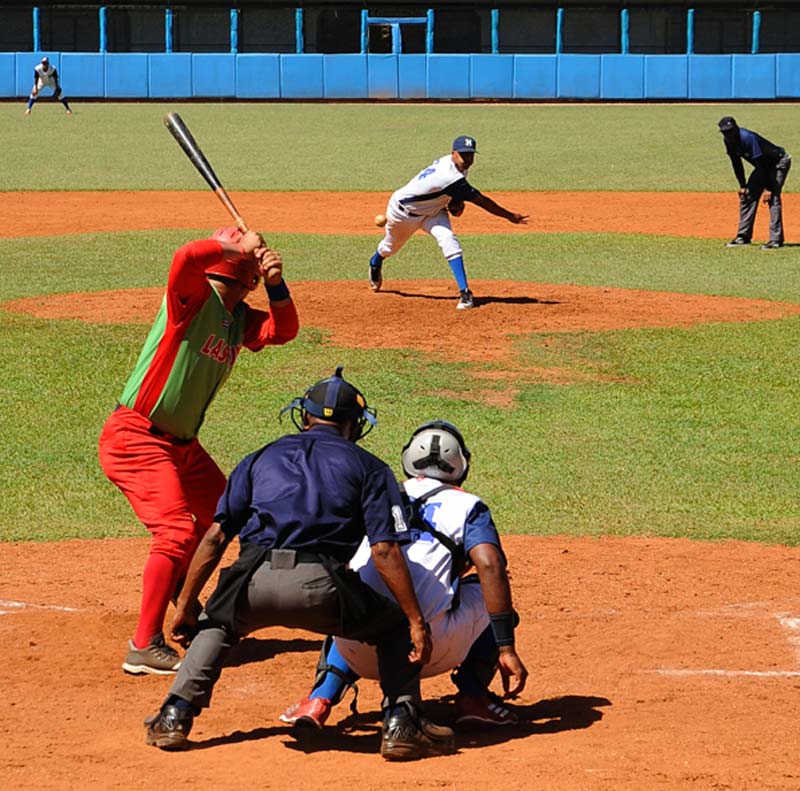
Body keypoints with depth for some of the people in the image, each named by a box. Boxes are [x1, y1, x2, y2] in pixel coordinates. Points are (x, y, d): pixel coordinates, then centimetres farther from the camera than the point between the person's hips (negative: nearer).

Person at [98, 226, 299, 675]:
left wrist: (276, 284, -13)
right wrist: (240, 247, -24)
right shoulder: (194, 296, -16)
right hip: (136, 439, -10)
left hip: (181, 443, 10)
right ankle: (145, 647, -16)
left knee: (221, 513, 24)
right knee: (177, 530, -19)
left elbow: (284, 330, 1)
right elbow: (187, 257, -36)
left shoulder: (239, 318, 9)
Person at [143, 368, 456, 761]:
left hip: (254, 583, 2)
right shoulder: (368, 467, 19)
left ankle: (175, 716, 21)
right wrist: (417, 621, 5)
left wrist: (185, 606, 20)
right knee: (396, 625, 24)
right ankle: (401, 724, 9)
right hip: (320, 588, -2)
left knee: (216, 623, 35)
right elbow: (385, 551, 5)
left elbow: (216, 537, 16)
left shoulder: (261, 457, 25)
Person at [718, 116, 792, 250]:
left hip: (779, 162, -9)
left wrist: (767, 188, -30)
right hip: (764, 166, 9)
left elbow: (761, 163, -31)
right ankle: (743, 237, 17)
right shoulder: (729, 141, -8)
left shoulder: (748, 138, -33)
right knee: (747, 196, 8)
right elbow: (736, 163, 5)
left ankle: (776, 240, -21)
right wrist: (742, 186, 3)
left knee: (772, 197, -20)